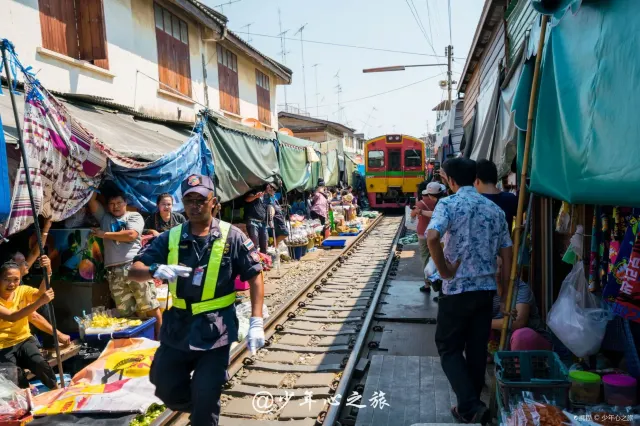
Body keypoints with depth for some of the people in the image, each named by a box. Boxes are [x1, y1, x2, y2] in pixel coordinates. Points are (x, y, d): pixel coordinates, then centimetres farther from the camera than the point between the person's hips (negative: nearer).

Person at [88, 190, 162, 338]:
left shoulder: (134, 216, 11)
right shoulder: (104, 217, 23)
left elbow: (131, 235, -5)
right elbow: (92, 200, 17)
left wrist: (104, 234, 4)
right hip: (114, 272, 4)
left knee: (150, 307, -5)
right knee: (125, 312, 1)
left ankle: (159, 338, 2)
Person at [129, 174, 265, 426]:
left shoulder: (231, 237, -8)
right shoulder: (170, 238, 0)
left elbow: (255, 276, -7)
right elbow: (134, 271, -3)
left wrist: (256, 323, -15)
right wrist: (157, 270, -27)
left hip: (215, 329, -4)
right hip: (177, 326, 4)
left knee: (205, 398, 3)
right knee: (166, 390, 18)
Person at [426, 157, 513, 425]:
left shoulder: (448, 204, -9)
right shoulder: (494, 209, 8)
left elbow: (432, 237, -28)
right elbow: (506, 251, 9)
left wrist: (444, 271, -15)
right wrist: (504, 288, 17)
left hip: (457, 289, -5)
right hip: (486, 288, 5)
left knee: (449, 347, 10)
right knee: (477, 348, 16)